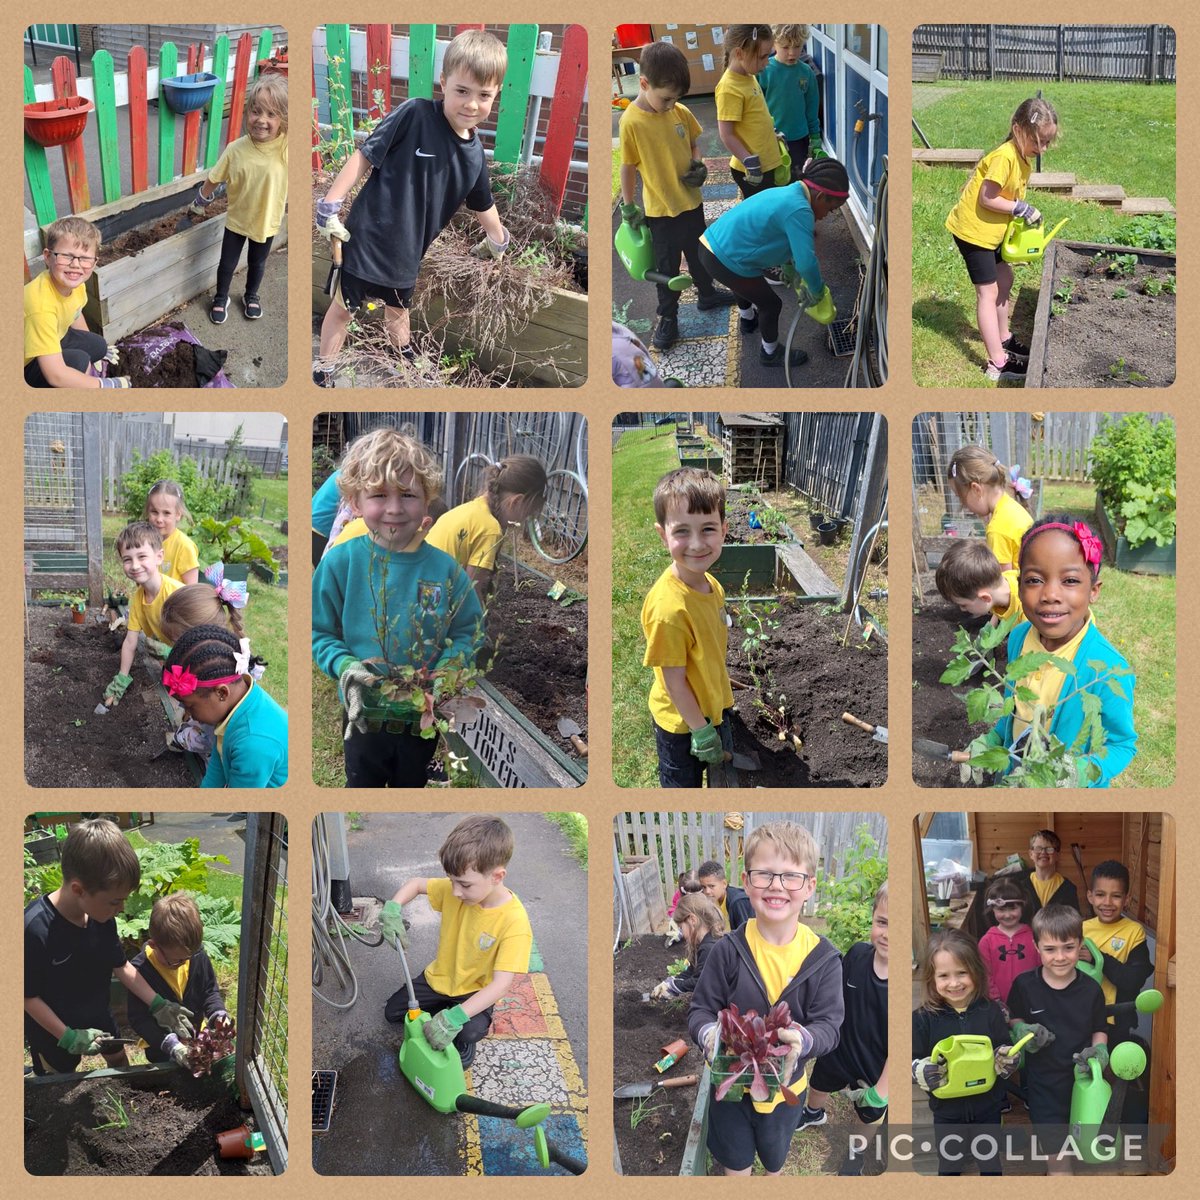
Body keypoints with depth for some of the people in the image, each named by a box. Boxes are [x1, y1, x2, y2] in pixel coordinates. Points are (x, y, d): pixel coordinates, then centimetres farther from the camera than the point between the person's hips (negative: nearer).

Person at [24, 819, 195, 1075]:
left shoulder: (102, 915, -17)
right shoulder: (35, 929, -37)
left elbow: (121, 966, -2)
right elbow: (29, 996, -26)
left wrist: (158, 1005, -8)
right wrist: (68, 1037, -24)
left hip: (97, 1015, 6)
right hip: (53, 1030, -6)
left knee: (119, 1060, 25)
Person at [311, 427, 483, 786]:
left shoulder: (444, 568, -9)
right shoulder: (339, 563, -13)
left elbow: (469, 633, -2)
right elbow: (321, 633, -7)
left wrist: (443, 676, -20)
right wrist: (345, 668, -25)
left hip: (425, 717, 1)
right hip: (364, 716, -1)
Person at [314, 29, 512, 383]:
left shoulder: (474, 155, -4)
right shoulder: (414, 115, -22)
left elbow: (482, 206, 16)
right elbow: (365, 155, -18)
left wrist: (497, 240, 30)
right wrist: (329, 205, -20)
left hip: (408, 249, 5)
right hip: (367, 236, -5)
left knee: (398, 306, 29)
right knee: (344, 307, 11)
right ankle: (323, 371, 30)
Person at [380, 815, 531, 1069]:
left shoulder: (514, 922, -33)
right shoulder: (454, 891, -18)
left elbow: (501, 984, -37)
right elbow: (416, 884, 1)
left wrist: (456, 1017, -46)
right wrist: (393, 908, -21)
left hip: (475, 991, -5)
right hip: (439, 978, 5)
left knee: (470, 1032, -31)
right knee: (392, 1011, 6)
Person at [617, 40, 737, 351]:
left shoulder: (681, 112, -7)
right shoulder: (631, 121, -21)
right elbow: (628, 167, -13)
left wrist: (698, 166, -10)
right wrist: (629, 207, -8)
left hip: (691, 202, 5)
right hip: (661, 210, -5)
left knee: (699, 253, 25)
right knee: (667, 266, 10)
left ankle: (707, 294, 47)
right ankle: (667, 317, 26)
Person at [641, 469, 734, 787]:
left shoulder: (712, 586, -8)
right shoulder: (668, 607, -34)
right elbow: (674, 681, -26)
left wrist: (723, 699, 16)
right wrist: (700, 729, -19)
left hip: (711, 710, 7)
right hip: (681, 723, -7)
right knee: (683, 784, 15)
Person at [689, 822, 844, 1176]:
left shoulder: (823, 958, -15)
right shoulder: (728, 951, -17)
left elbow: (829, 1024, -16)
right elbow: (700, 1009, -10)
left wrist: (803, 1040, -39)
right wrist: (709, 1034, -34)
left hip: (786, 1088, 1)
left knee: (774, 1162, 25)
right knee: (735, 1165, 18)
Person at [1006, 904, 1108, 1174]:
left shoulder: (1091, 990, -8)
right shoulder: (1024, 985, -11)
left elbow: (1099, 1030, 6)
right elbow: (1013, 1018, 6)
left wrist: (1099, 1048, -15)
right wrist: (1021, 1029, -16)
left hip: (1080, 1078, 2)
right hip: (1041, 1079, -2)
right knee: (1057, 1155, -5)